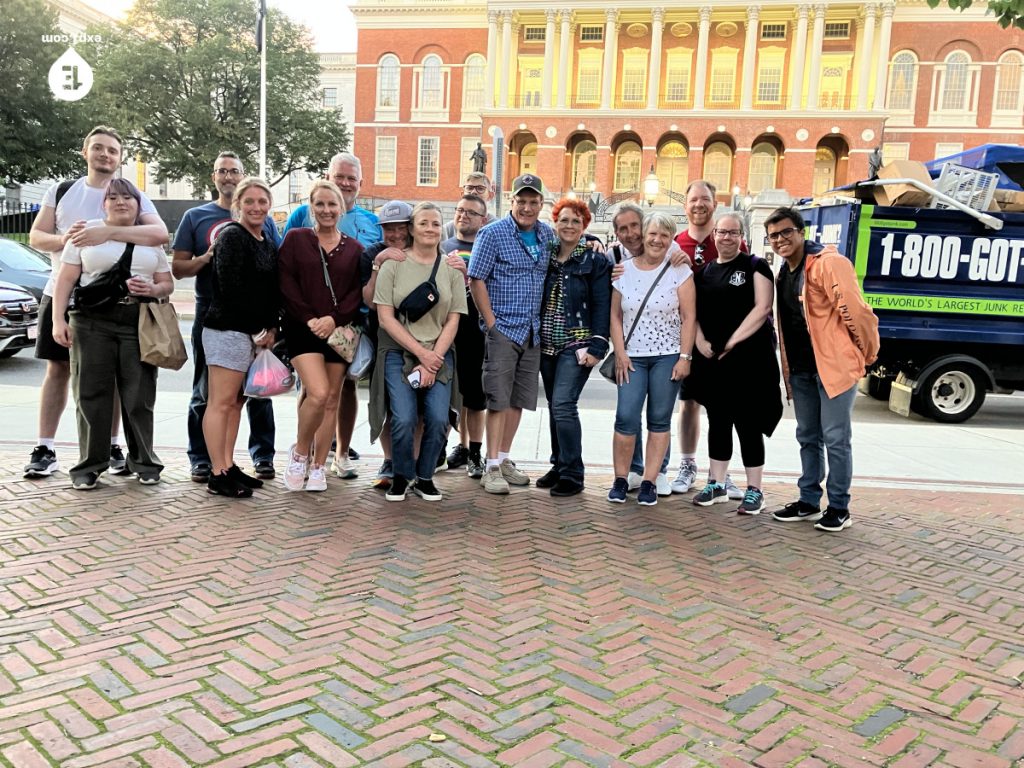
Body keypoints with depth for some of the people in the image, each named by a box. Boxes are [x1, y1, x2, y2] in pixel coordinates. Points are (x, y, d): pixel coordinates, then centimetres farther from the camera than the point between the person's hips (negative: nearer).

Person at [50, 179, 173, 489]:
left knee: (139, 396, 1)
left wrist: (151, 290, -9)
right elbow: (66, 279, 4)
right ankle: (90, 464, 9)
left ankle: (144, 462, 12)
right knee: (92, 394, 0)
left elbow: (167, 284, 14)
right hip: (93, 322, -1)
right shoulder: (86, 231, 9)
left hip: (139, 324, 1)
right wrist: (58, 319, -5)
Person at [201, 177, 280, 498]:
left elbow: (273, 293, 18)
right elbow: (232, 288, -15)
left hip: (256, 333, 9)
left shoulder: (269, 246, 18)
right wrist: (257, 329, -11)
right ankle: (218, 475, -3)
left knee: (236, 402, 12)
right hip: (229, 330, -8)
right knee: (221, 402, -5)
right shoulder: (232, 237, -7)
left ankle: (228, 467, 18)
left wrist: (270, 329, 5)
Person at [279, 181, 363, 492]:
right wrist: (309, 319, -12)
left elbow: (358, 292, 3)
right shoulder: (295, 239, 6)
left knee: (332, 400, 4)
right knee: (318, 393, -18)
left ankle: (317, 467, 15)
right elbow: (286, 284, -2)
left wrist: (334, 318, -12)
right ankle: (300, 452, 7)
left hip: (340, 331, 3)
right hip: (303, 329, -3)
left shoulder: (354, 248, 11)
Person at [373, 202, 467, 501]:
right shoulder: (393, 264, 0)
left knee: (438, 420, -11)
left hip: (439, 356, 2)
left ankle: (424, 477, 14)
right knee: (404, 420, -15)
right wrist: (421, 353, -10)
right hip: (399, 353, -2)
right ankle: (402, 475, 12)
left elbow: (452, 321, 3)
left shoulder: (451, 269, 6)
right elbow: (386, 318, -5)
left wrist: (432, 361, -8)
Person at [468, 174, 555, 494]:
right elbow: (476, 280, -8)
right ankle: (492, 468, 0)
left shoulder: (547, 235, 10)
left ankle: (504, 459, 21)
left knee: (519, 399, 10)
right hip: (503, 329, -5)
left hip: (534, 332, 6)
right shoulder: (492, 233, -6)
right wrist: (491, 323, -11)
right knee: (499, 399, -6)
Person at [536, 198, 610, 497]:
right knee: (555, 407, 11)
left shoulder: (596, 261, -2)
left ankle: (572, 475, -5)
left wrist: (596, 347, -15)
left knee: (563, 405, -15)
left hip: (576, 345, -5)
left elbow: (602, 307, -7)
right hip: (547, 346, 5)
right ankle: (559, 466, 23)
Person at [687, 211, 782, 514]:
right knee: (718, 422, 11)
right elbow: (693, 311, 12)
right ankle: (716, 484, 20)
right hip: (711, 360, 5)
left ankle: (754, 490, 8)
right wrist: (700, 341, -5)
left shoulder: (754, 266, 0)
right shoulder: (704, 271, 13)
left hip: (748, 358, -5)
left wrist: (733, 342, -15)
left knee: (748, 424, -2)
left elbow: (762, 308, -10)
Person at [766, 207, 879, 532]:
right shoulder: (783, 273, 13)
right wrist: (788, 366, 15)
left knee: (835, 438, -1)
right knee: (808, 437, 15)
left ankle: (839, 508, 11)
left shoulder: (828, 263, -15)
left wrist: (867, 353, -9)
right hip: (801, 369, 9)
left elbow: (855, 310, -18)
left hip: (834, 365, -9)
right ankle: (808, 502, 27)